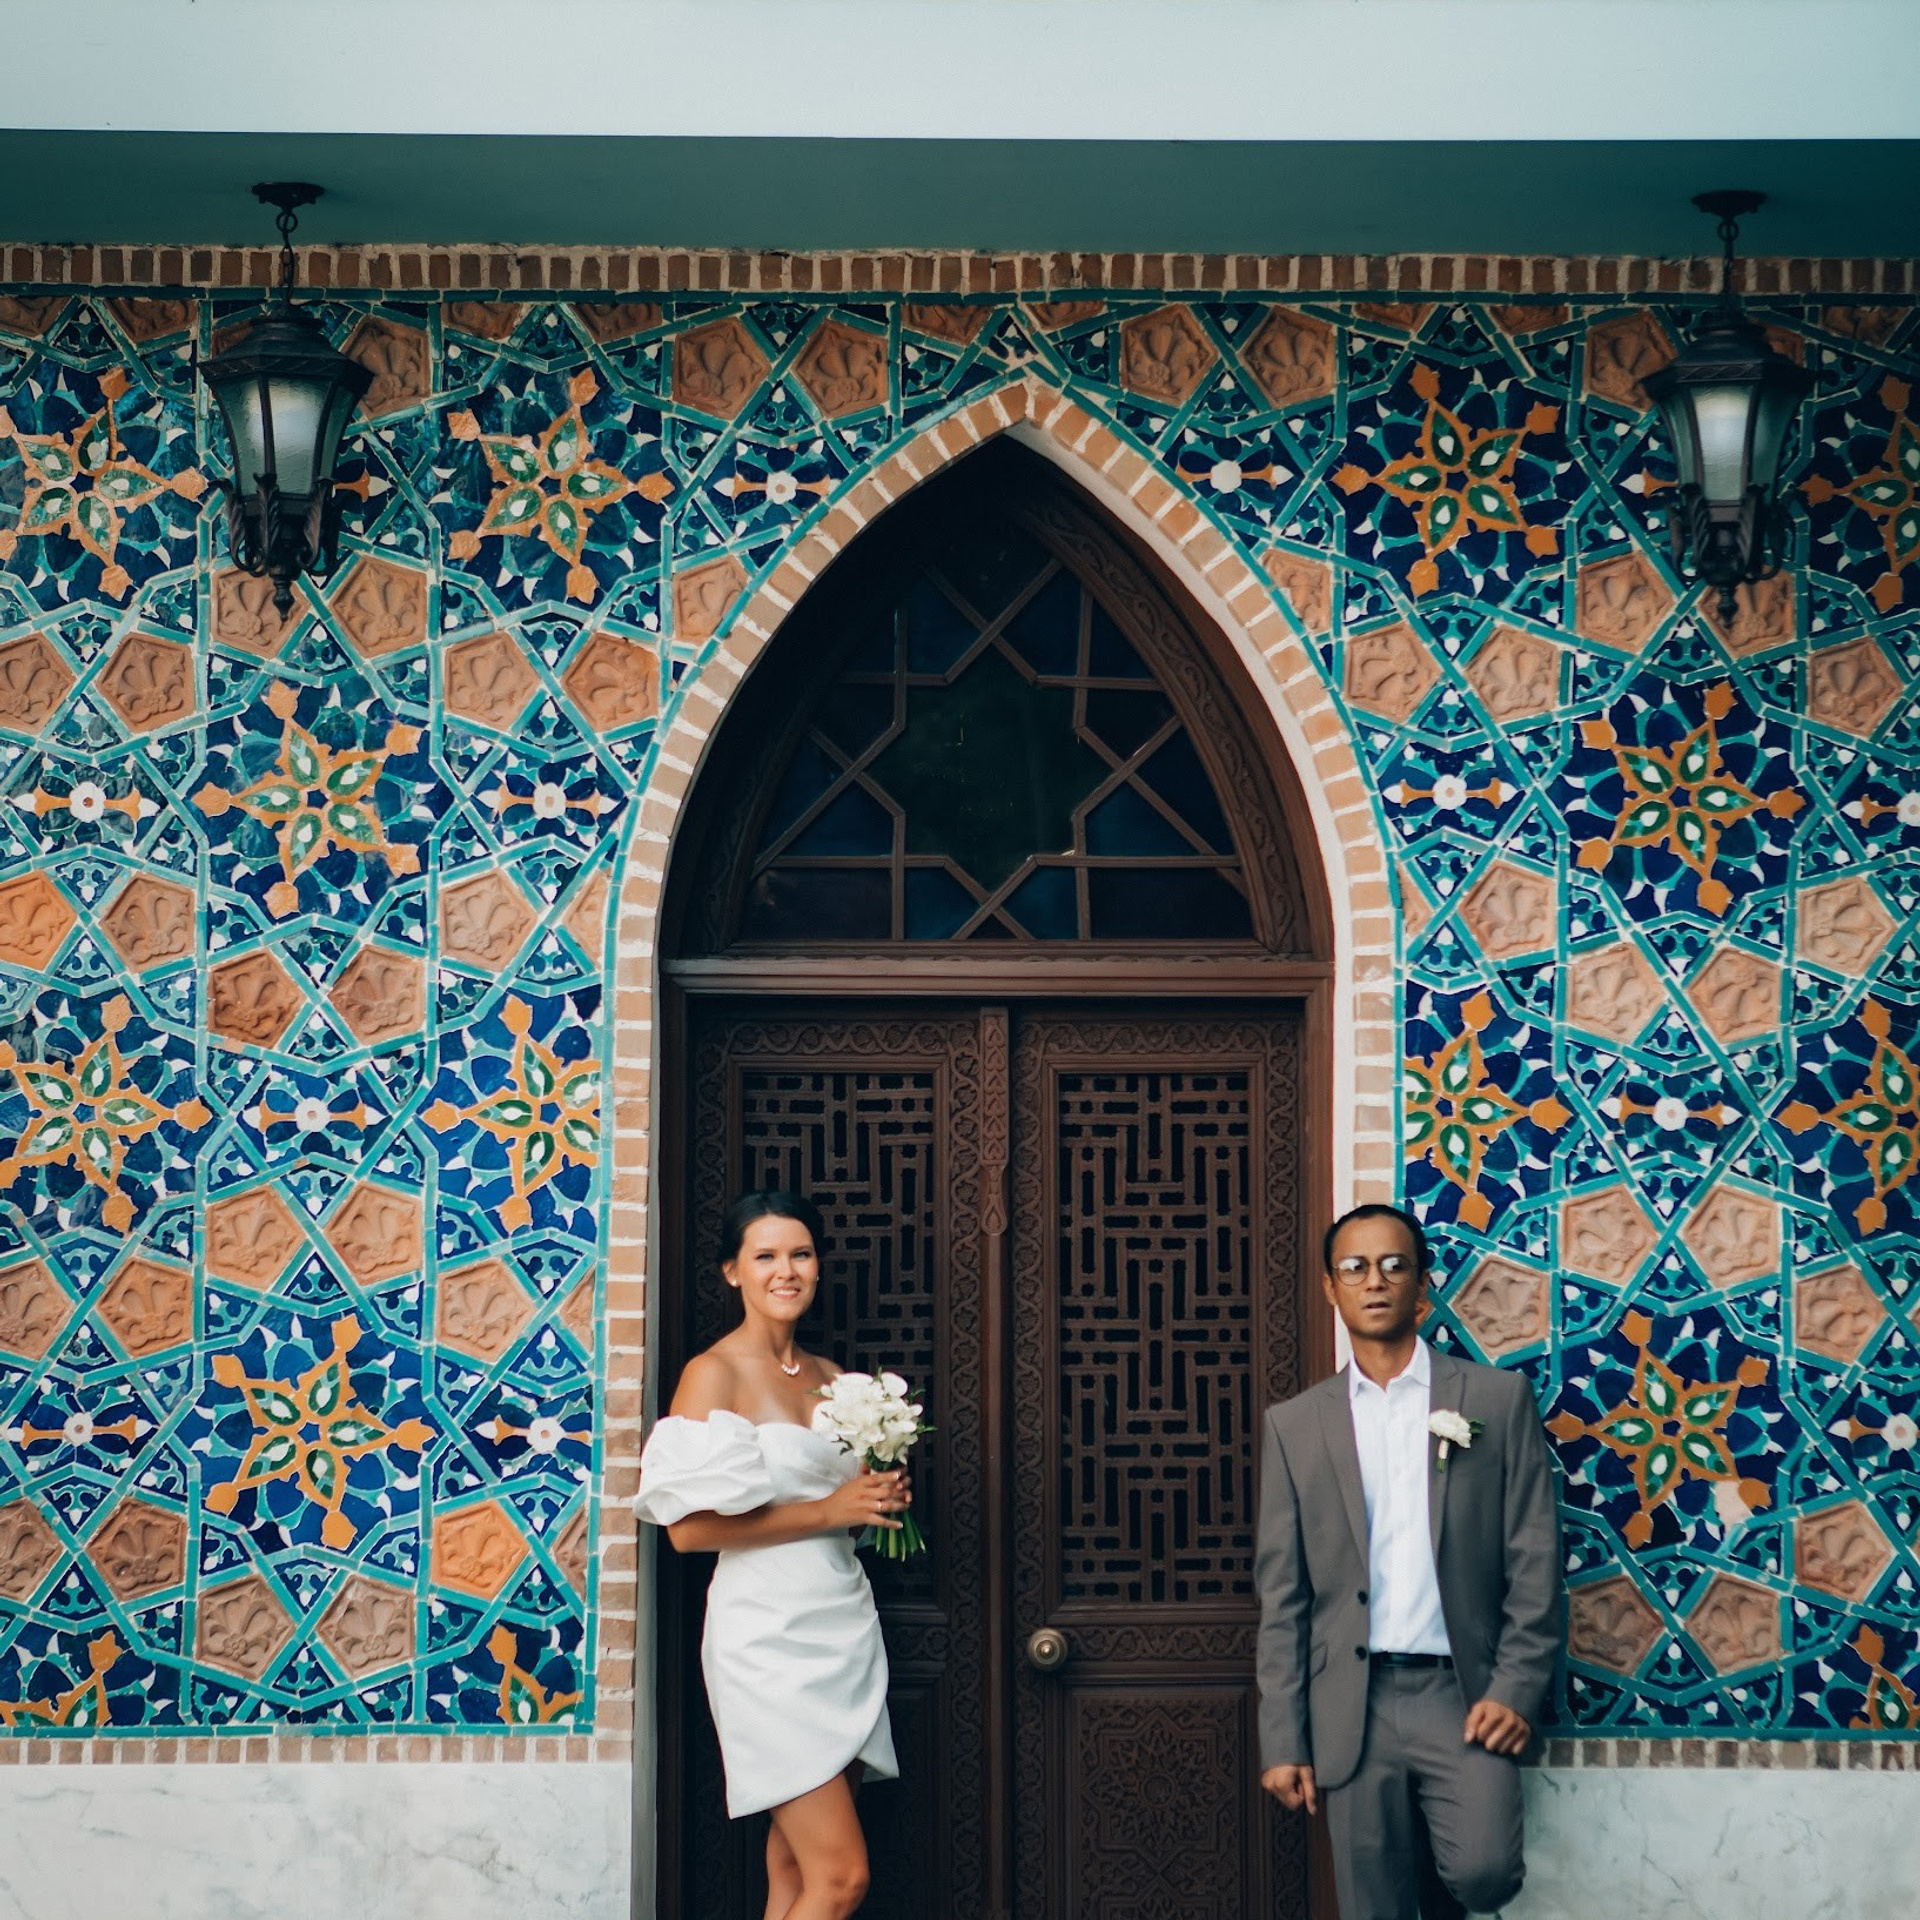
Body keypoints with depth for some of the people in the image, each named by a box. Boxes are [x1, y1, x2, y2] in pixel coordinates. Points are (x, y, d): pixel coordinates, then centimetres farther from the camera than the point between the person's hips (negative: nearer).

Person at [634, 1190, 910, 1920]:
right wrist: (828, 1510, -15)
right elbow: (688, 1525, -16)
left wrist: (882, 1499, 2)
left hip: (845, 1626, 7)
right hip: (770, 1635, -7)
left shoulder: (830, 1377, 13)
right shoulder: (714, 1373, -8)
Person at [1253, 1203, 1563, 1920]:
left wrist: (1516, 1689, -9)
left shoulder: (1497, 1398, 5)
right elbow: (1282, 1597, 7)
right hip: (1351, 1705, 2)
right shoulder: (1296, 1425, 9)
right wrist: (1282, 1740, 1)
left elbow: (1534, 1560, 2)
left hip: (1464, 1695, -2)